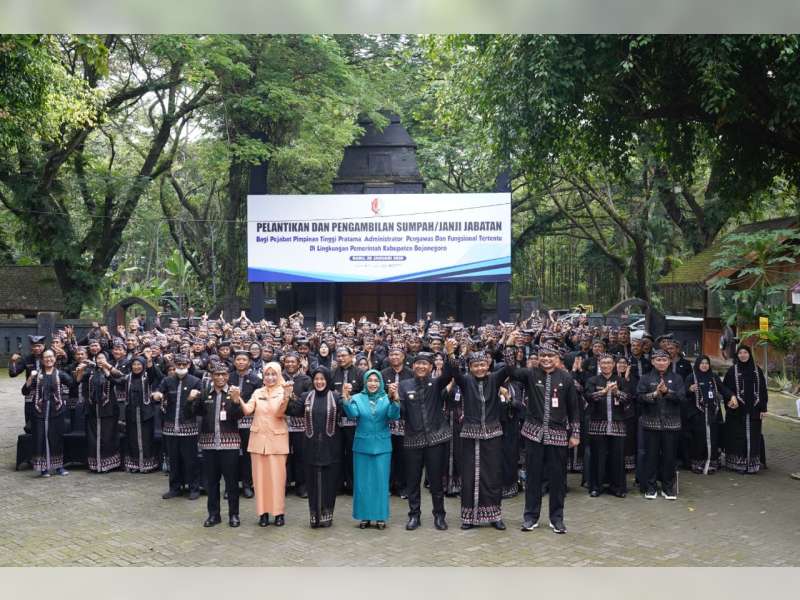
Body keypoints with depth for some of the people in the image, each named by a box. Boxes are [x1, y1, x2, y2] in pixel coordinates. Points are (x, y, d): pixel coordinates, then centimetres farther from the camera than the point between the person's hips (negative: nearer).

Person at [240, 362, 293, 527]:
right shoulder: (258, 393, 8)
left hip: (277, 439, -3)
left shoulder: (283, 392, -1)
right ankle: (263, 512, 12)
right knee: (260, 476, 5)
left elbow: (280, 413, -15)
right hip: (258, 439, 3)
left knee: (277, 476, -1)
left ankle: (279, 512, 7)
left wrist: (286, 397, -31)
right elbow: (247, 410, -4)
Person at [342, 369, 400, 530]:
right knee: (362, 482, 6)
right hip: (362, 446, 1)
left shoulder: (387, 399, 1)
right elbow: (352, 414, -14)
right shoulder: (357, 399, 3)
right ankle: (364, 516, 16)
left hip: (382, 446, -1)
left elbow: (393, 415, -16)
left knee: (381, 481, 3)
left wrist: (395, 398, -32)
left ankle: (381, 516, 12)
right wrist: (346, 398, -30)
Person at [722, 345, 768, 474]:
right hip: (737, 410, -2)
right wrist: (730, 401, -15)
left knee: (753, 437, 2)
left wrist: (763, 408, 1)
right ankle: (737, 464, 6)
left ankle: (752, 464, 9)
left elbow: (763, 390, 7)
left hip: (753, 410, 2)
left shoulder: (757, 370, 8)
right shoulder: (732, 370, 2)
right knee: (737, 437, -1)